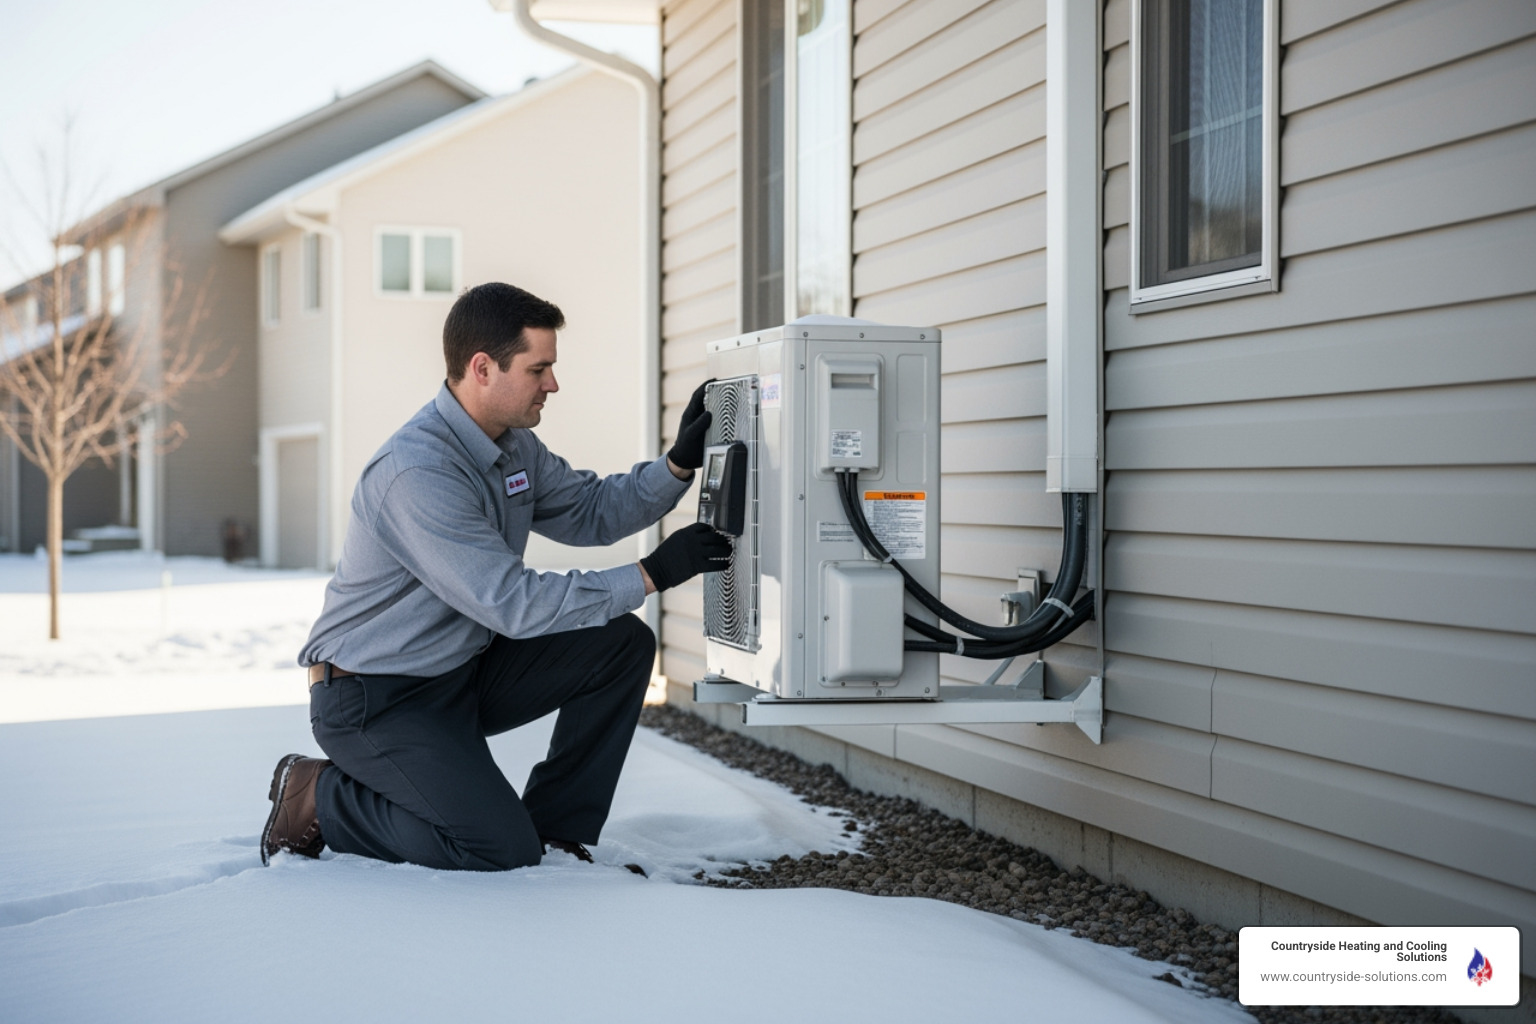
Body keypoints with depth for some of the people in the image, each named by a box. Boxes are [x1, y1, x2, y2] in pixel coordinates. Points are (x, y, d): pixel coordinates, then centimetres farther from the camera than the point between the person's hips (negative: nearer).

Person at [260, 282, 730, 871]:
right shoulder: (416, 472, -28)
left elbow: (591, 512, 12)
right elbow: (513, 603, -30)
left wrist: (680, 463, -5)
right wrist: (651, 575, -27)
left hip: (464, 671, 9)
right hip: (373, 700, -9)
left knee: (623, 645, -3)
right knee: (502, 851, -18)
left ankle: (554, 827, 7)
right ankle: (316, 798, 1)